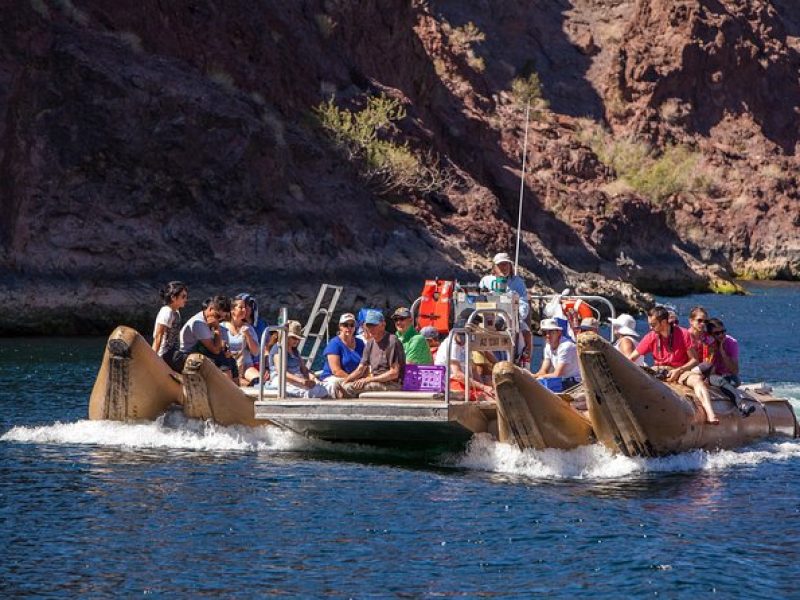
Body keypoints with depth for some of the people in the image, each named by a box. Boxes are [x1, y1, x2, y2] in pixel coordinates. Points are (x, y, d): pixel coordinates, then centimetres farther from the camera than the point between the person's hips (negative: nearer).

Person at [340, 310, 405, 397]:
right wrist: (345, 381, 4)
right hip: (376, 384, 9)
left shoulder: (392, 341, -10)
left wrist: (369, 379, -16)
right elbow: (360, 369, 21)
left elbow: (394, 373, -15)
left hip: (392, 385, -9)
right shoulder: (370, 343, 17)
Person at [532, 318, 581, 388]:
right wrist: (532, 376, -15)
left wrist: (540, 377, -12)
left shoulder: (566, 346, -20)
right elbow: (543, 371, 5)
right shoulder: (548, 346, 6)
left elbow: (557, 375, -21)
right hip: (563, 381, 8)